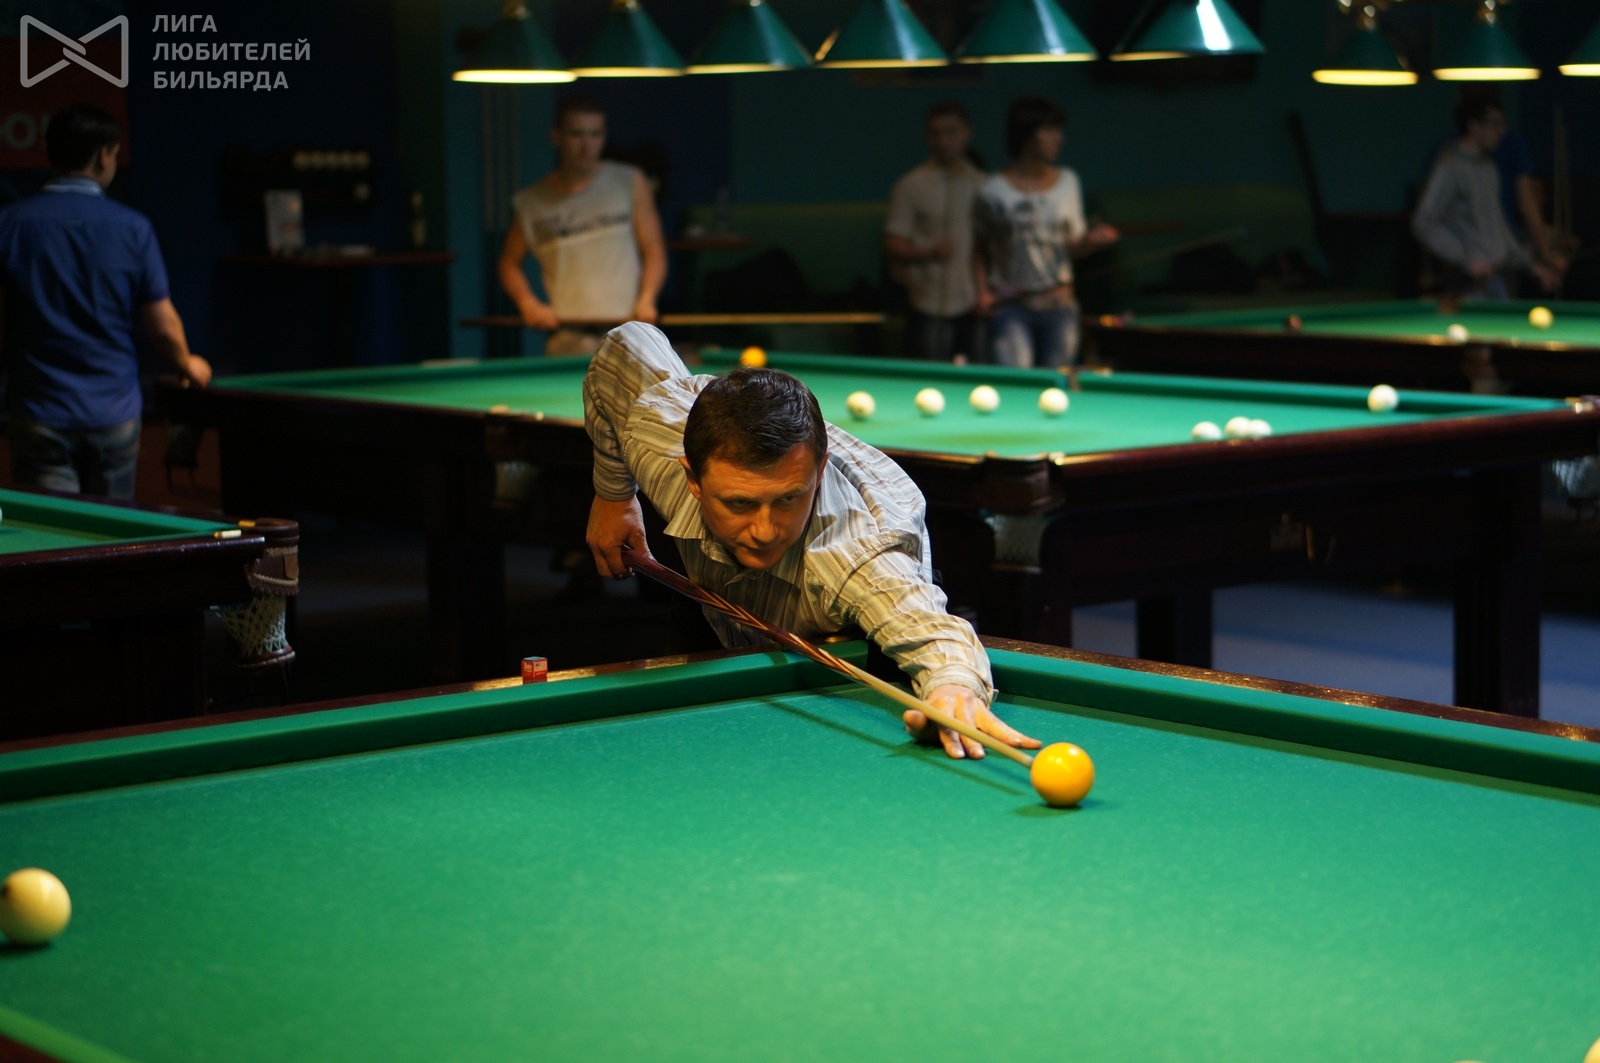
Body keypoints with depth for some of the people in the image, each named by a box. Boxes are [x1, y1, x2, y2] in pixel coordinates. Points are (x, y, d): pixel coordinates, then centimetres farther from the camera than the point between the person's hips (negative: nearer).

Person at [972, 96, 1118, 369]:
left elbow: (1073, 248, 12)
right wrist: (983, 292, -9)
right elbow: (980, 251, 6)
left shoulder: (1068, 182, 6)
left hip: (1059, 306, 3)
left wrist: (1092, 241, -9)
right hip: (1011, 307, -3)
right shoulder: (993, 192, -5)